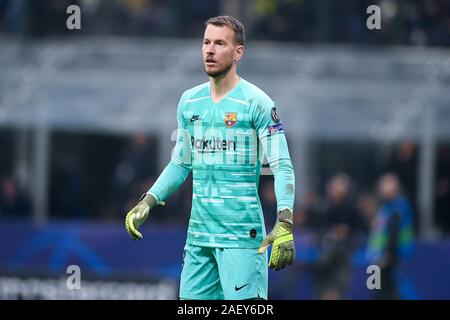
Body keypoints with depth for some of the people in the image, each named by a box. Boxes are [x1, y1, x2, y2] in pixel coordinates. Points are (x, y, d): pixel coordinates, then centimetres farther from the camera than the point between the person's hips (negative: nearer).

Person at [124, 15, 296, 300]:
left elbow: (283, 167, -9)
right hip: (199, 234, 6)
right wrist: (147, 203, 11)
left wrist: (285, 224, -21)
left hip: (242, 234, -6)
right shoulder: (190, 101, 13)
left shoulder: (257, 103, -5)